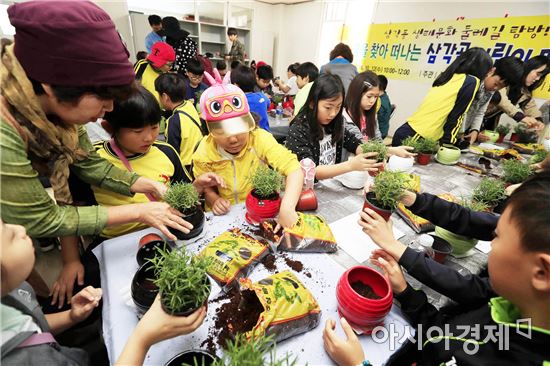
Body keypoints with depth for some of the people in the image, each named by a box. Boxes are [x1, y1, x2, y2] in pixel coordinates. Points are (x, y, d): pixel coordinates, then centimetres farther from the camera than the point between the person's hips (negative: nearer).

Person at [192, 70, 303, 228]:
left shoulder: (260, 139, -17)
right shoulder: (204, 153, -11)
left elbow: (294, 169, -26)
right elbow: (205, 188, 4)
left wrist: (287, 208, -41)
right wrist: (214, 200, -18)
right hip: (224, 217, 2)